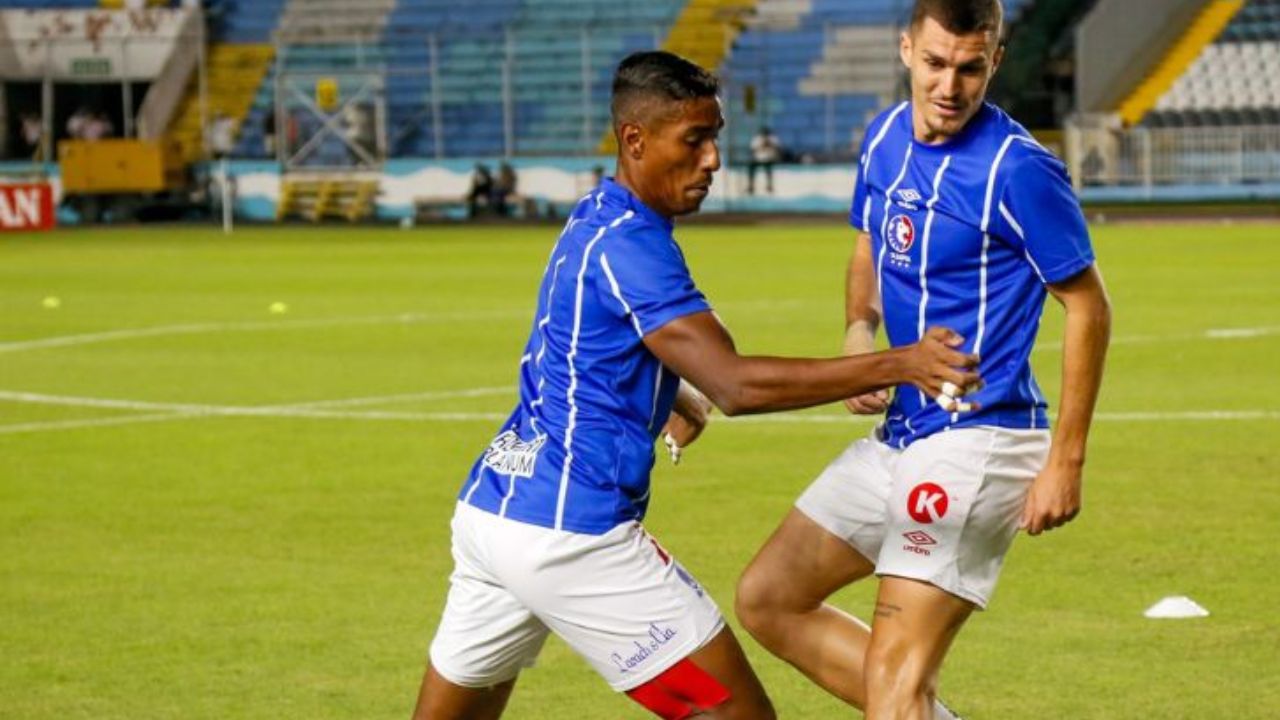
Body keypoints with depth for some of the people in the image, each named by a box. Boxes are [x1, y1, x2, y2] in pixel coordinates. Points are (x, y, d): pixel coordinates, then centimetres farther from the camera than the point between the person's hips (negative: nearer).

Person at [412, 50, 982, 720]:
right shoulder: (626, 245, -15)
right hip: (568, 532, -10)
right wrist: (895, 365, -29)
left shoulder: (595, 218, 15)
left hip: (486, 508, 10)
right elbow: (735, 384, -25)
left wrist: (673, 396, 18)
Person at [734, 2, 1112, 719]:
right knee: (767, 600, 14)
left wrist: (1066, 461, -14)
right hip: (901, 437, 9)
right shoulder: (886, 137, 6)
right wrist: (860, 331, 2)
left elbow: (1088, 306, -11)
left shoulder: (1019, 169, -17)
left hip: (976, 440, -9)